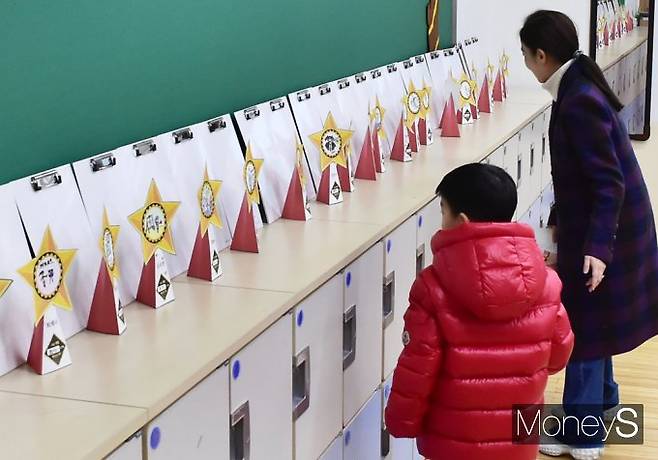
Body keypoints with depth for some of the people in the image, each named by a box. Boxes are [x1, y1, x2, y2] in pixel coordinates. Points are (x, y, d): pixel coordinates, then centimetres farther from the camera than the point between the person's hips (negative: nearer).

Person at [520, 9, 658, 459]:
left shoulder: (579, 102, -25)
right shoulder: (580, 87, 5)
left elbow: (609, 183, -26)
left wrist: (596, 249, -30)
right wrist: (574, 232, 29)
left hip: (601, 230, -10)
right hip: (597, 225, 10)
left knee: (582, 325, -1)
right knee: (589, 318, 23)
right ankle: (602, 398, 41)